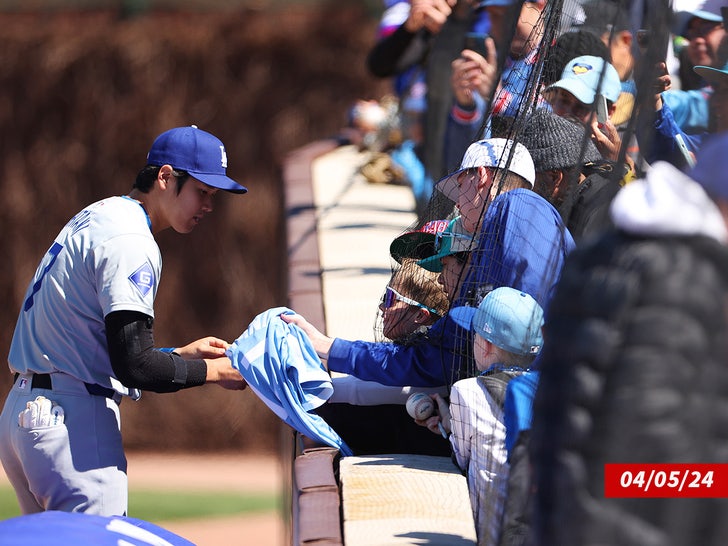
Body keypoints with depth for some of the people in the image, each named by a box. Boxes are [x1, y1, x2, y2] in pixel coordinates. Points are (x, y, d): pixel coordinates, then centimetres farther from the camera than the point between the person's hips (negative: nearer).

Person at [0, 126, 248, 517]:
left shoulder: (92, 220, 18)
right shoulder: (130, 241, -14)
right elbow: (134, 366, -21)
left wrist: (181, 354, 17)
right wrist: (214, 371, -8)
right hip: (72, 423, -10)